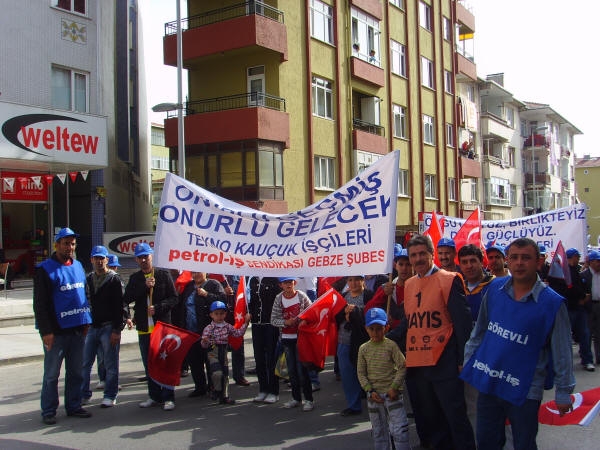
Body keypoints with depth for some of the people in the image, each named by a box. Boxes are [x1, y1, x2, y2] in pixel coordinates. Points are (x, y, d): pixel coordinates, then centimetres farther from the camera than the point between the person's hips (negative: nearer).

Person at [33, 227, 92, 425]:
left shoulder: (78, 266, 12)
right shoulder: (45, 269, -7)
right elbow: (40, 303, -10)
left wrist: (86, 321, 13)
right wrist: (46, 331, -15)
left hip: (77, 329, 6)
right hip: (56, 331, -6)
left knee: (76, 372, 12)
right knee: (52, 373, 1)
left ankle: (74, 406, 22)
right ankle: (48, 411, 11)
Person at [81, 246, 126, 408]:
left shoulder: (114, 280, -4)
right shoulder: (88, 280, 13)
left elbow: (119, 307, -9)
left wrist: (117, 330, -14)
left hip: (108, 327, -5)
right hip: (91, 327, 5)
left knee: (110, 365, 1)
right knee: (85, 363, 7)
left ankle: (110, 396, 10)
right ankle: (84, 394, 18)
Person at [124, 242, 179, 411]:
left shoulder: (164, 275, 1)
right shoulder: (135, 278, 11)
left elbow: (174, 298, -2)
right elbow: (127, 299, -4)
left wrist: (158, 307, -16)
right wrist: (144, 286, -13)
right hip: (144, 328, 4)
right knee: (149, 365, 11)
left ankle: (168, 397, 4)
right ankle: (154, 396, 22)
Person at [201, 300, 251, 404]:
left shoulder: (227, 326, 6)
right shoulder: (209, 328, -8)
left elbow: (238, 333, 9)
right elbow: (204, 344, -10)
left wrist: (246, 323, 5)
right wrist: (205, 341, -33)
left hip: (224, 353, 5)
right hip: (213, 354, -5)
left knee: (225, 374, 10)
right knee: (217, 373, -23)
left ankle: (224, 396, 21)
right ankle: (217, 390, 4)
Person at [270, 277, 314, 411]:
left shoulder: (302, 296, -6)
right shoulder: (279, 299, 0)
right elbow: (273, 320, 0)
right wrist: (286, 322, -15)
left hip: (300, 336, -3)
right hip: (286, 338, 3)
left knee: (302, 369, -5)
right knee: (291, 369, 11)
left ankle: (308, 399, 5)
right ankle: (296, 398, 23)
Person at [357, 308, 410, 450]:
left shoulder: (391, 345, -6)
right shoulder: (363, 349, 2)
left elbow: (402, 367, -7)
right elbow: (361, 373, 4)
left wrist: (394, 387, -13)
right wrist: (370, 390, -7)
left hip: (392, 393, -3)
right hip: (374, 395, 3)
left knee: (399, 428, -4)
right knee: (379, 431, 13)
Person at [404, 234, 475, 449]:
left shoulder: (449, 280, -6)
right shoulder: (409, 284, 13)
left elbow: (463, 321, -8)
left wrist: (462, 358, -11)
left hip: (443, 363, -6)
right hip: (415, 364, 6)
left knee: (455, 416, -1)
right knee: (426, 419, 15)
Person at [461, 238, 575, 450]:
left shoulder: (552, 303, -12)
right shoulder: (494, 288, -1)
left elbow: (561, 352, -7)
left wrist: (564, 392, -3)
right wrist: (468, 360, 12)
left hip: (524, 391, -3)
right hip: (488, 383, 4)